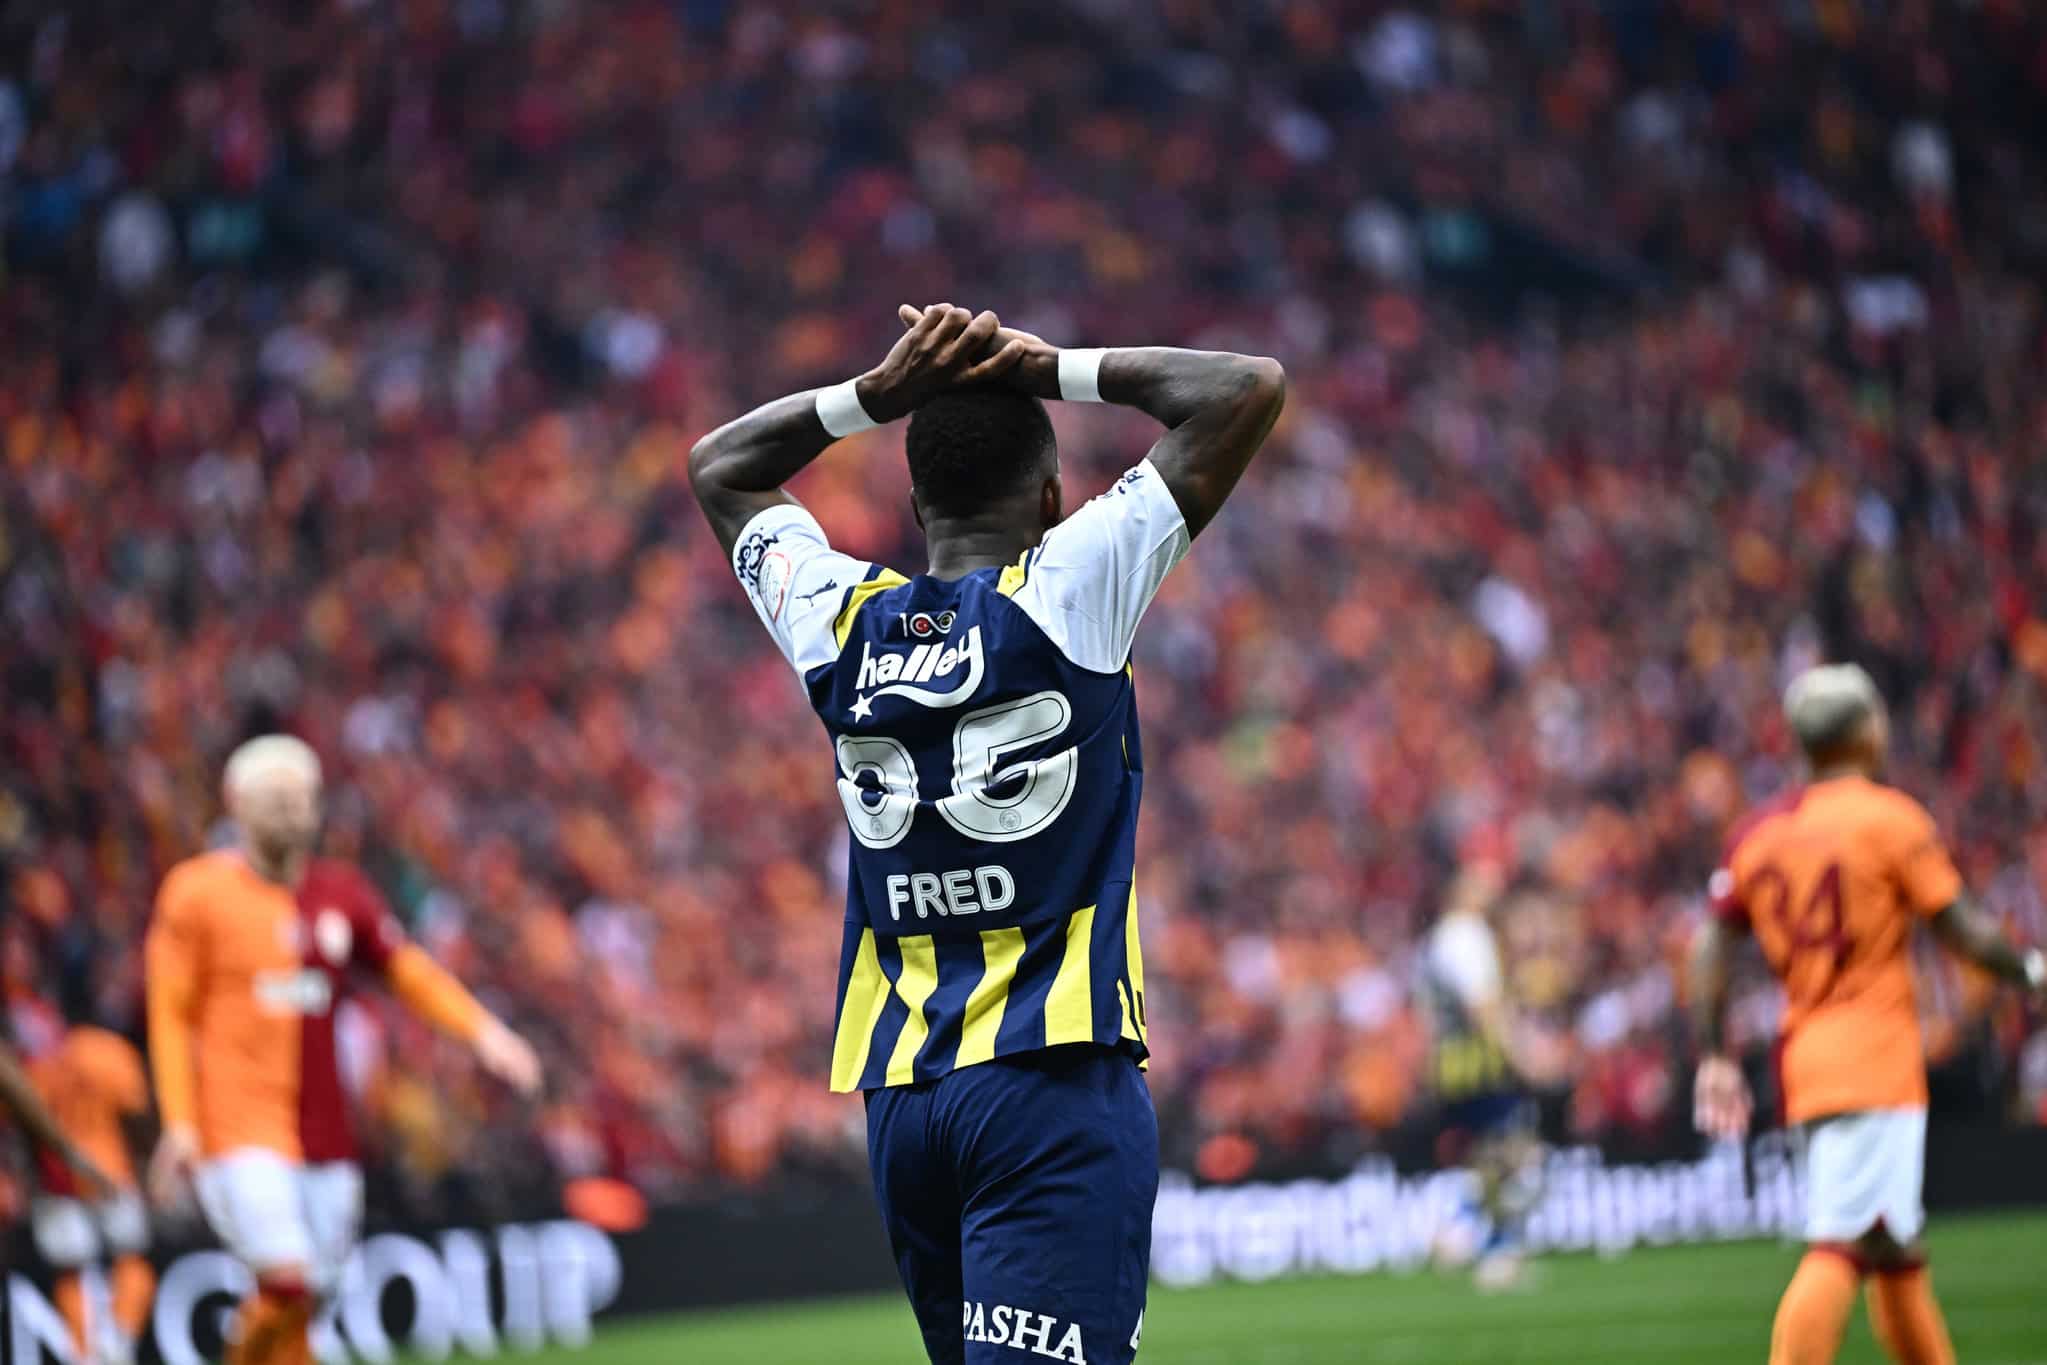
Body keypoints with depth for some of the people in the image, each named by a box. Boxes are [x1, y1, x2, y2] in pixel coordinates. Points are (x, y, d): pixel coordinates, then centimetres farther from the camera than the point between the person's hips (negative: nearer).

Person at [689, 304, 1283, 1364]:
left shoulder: (841, 621, 8)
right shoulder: (1066, 592, -4)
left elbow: (721, 467, 29)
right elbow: (1248, 388, 0)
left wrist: (883, 391, 18)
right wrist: (1053, 371, 7)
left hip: (899, 1098, 6)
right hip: (1052, 1079, -6)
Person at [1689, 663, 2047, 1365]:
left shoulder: (1758, 832, 11)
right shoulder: (1890, 818, -7)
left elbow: (1711, 945, 8)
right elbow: (1964, 933, -7)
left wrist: (1716, 1058, 11)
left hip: (1801, 1059, 7)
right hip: (1876, 1063, -7)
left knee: (1897, 1252, 15)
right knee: (1840, 1247, -15)